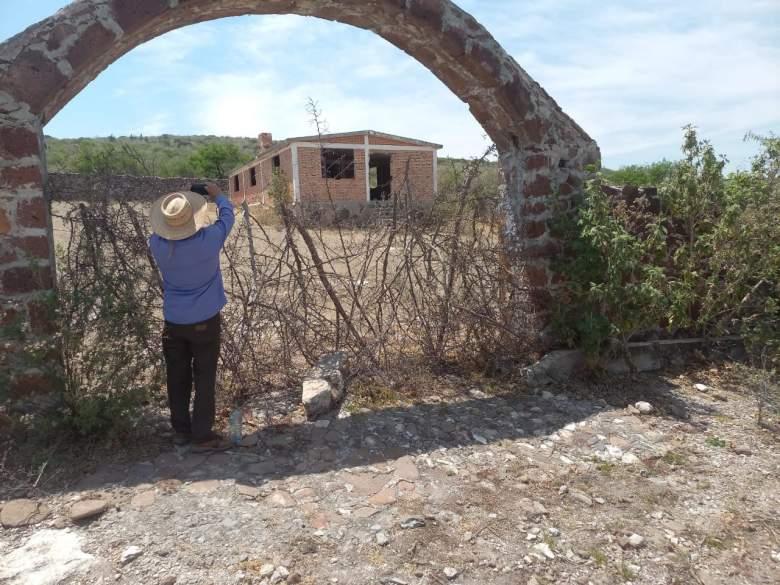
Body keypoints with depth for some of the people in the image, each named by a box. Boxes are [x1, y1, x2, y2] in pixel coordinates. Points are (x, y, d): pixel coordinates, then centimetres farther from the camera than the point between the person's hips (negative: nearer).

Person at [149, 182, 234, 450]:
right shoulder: (208, 240, -18)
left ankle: (181, 430, 23)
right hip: (204, 320, -3)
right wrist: (218, 195, 19)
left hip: (173, 322, 4)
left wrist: (173, 221, 26)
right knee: (204, 378, 4)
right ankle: (202, 434, 7)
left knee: (177, 378, 13)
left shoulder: (157, 245, -10)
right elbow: (227, 216, 2)